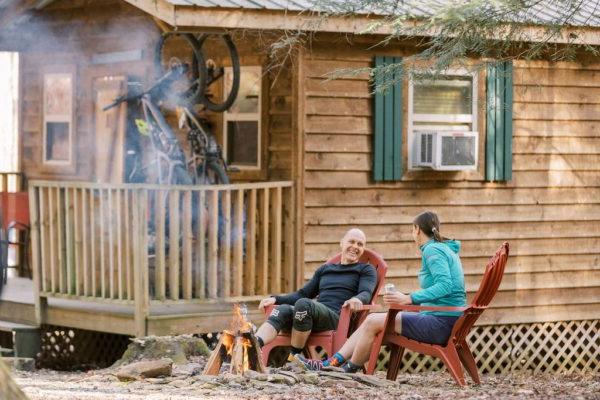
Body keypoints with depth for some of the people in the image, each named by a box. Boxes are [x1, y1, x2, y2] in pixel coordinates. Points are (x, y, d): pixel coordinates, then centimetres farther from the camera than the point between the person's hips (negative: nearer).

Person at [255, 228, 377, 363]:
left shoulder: (366, 270, 18)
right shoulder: (325, 269, 32)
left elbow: (366, 294, -2)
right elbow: (303, 294, 31)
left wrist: (357, 299, -28)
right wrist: (275, 299, 13)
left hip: (336, 317, -4)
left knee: (303, 304, -35)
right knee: (283, 310, -29)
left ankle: (293, 359, -32)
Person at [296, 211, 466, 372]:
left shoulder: (433, 250, -11)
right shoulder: (446, 249, 20)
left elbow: (445, 285, -24)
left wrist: (409, 298, -28)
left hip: (440, 324, -10)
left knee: (373, 322, -10)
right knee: (372, 319, 7)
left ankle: (350, 369, 5)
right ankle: (331, 363, 5)